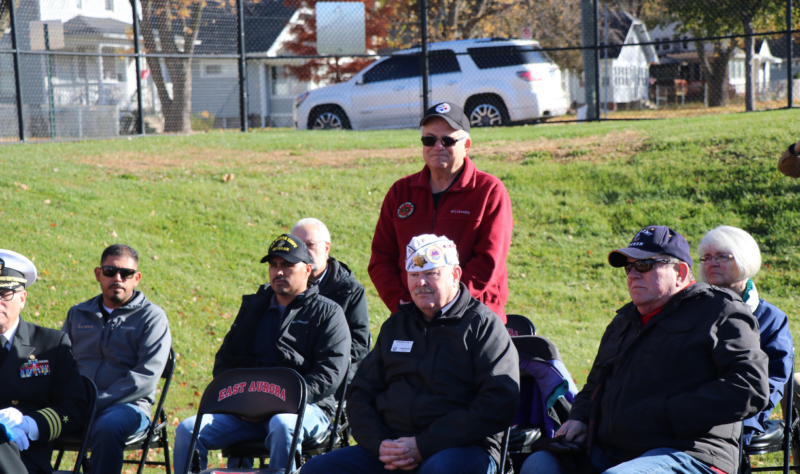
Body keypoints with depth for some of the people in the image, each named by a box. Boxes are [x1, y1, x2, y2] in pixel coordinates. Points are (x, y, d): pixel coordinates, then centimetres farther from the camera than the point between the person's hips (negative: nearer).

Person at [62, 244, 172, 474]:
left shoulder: (152, 317, 6)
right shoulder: (77, 314, 22)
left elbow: (146, 377, -6)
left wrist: (96, 403, -15)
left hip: (128, 405, -3)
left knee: (107, 427, -39)